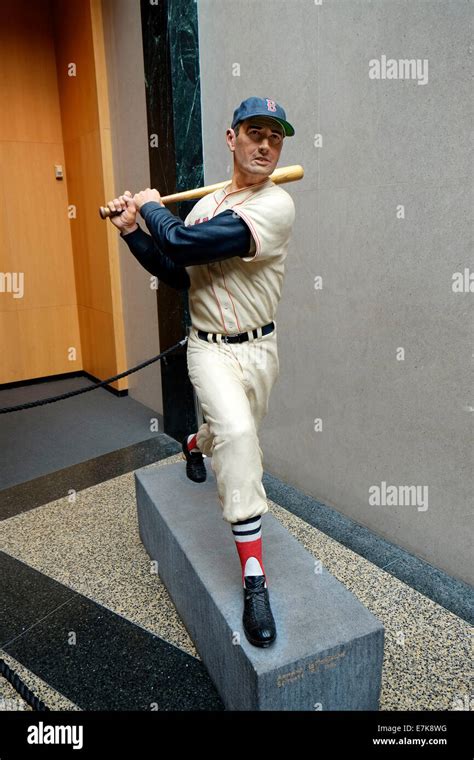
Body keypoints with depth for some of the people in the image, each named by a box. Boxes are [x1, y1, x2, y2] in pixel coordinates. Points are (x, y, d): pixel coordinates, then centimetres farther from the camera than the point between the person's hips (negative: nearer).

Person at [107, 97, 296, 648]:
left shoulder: (276, 204, -15)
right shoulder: (206, 205, 6)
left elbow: (183, 245, -23)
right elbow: (177, 276, 6)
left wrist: (152, 206, -5)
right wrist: (132, 231, 1)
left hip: (260, 349, -1)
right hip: (209, 350, 1)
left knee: (234, 438, 18)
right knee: (237, 433, -25)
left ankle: (195, 444, 58)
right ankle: (254, 582, -16)